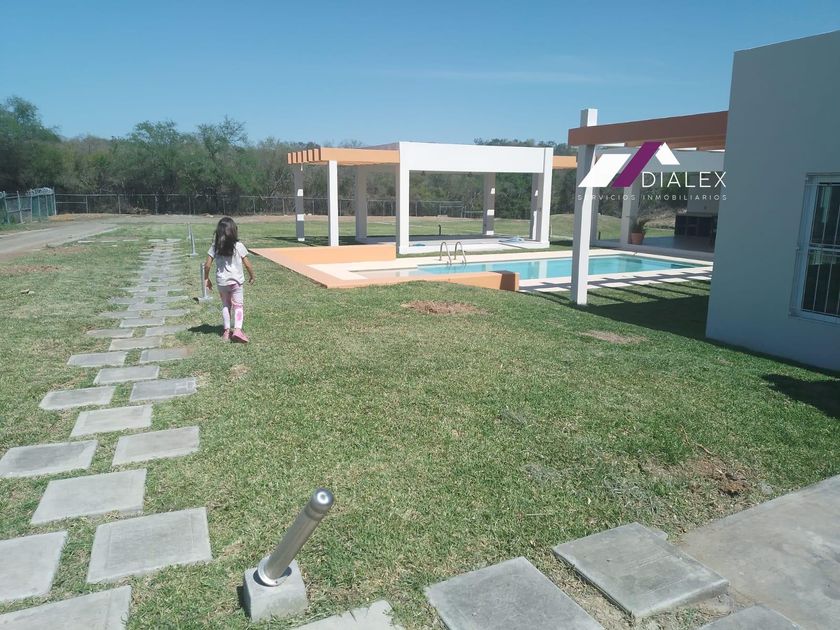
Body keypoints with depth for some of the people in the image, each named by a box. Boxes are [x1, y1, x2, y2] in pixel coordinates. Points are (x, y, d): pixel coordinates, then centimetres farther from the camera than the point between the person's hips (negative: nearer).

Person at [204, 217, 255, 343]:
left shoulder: (215, 246, -3)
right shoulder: (238, 246, -9)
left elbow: (207, 265, -3)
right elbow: (247, 264, -7)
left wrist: (206, 278, 10)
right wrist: (252, 276, 9)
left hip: (221, 281, 3)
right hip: (236, 280, -3)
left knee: (225, 305, 18)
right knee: (238, 305, 3)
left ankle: (227, 331, 19)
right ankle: (237, 329, -15)